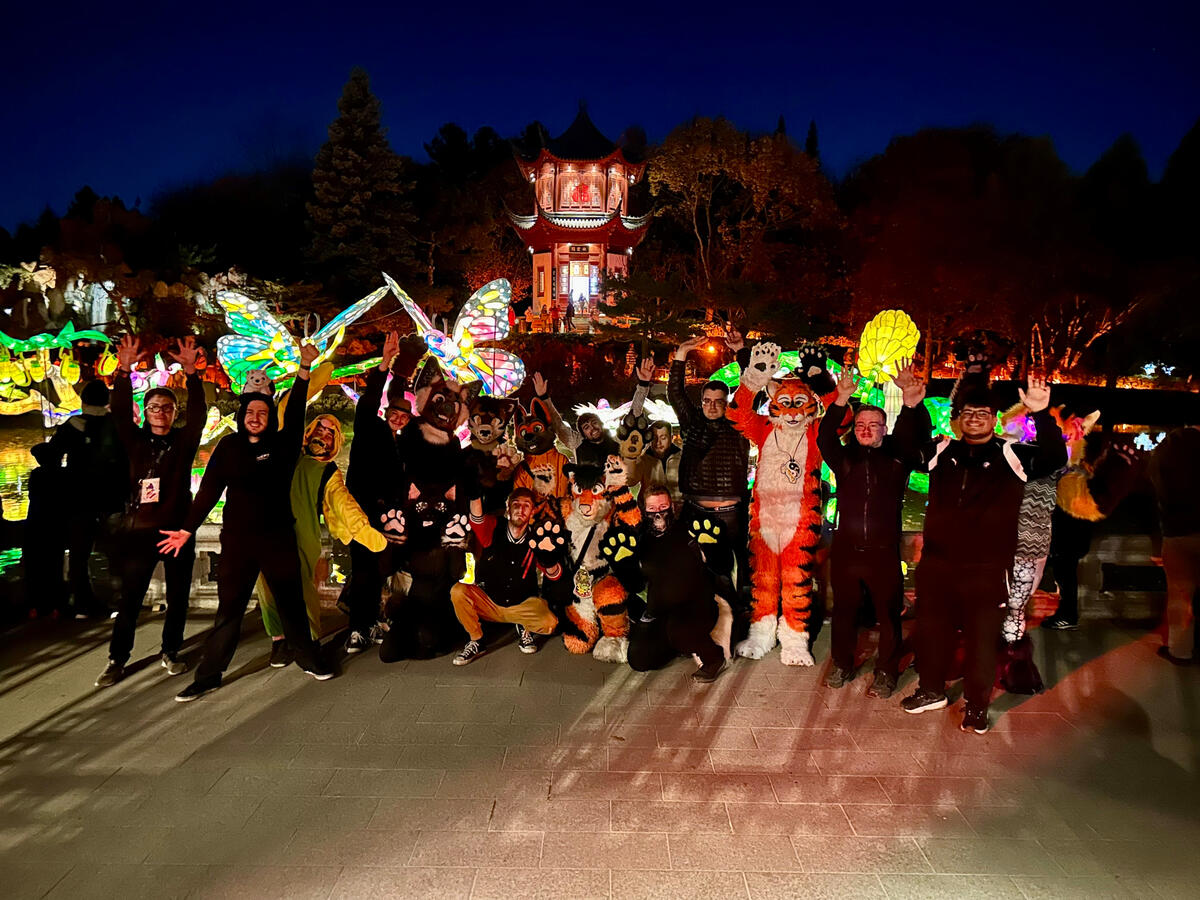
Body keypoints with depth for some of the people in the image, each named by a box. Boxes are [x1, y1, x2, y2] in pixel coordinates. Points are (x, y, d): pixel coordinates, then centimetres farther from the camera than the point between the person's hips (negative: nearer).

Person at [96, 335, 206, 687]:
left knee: (177, 596, 8)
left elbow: (198, 412, -9)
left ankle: (170, 653, 23)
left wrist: (191, 373, -22)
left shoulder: (183, 440, 5)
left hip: (177, 528, 0)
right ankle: (117, 659, 15)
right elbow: (120, 412, -6)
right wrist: (124, 371, -20)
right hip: (140, 528, 0)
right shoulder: (137, 440, 7)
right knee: (130, 598, 3)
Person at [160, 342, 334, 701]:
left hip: (278, 537, 0)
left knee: (291, 602, 9)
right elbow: (209, 490, 2)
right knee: (229, 607, 5)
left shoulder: (282, 444, 2)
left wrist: (304, 368, -13)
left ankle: (309, 660, 25)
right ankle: (208, 675, 15)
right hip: (238, 539, 0)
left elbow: (296, 412, -7)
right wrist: (187, 530, -1)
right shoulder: (229, 447, 2)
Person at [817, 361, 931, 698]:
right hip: (845, 550, 2)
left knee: (888, 614, 7)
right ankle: (842, 665, 31)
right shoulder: (844, 458, 6)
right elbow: (825, 438, -11)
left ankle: (886, 672, 24)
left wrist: (912, 405, -33)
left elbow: (918, 438, -14)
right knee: (844, 611, 14)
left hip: (884, 552, -1)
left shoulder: (898, 458, 3)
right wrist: (841, 401, -26)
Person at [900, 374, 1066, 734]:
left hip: (986, 570, -3)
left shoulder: (1011, 456, -2)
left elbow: (1055, 459, -14)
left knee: (981, 639, 6)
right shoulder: (941, 451, 5)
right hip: (937, 564, 3)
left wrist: (1041, 415, -29)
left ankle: (977, 705, 26)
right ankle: (932, 690, 38)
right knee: (931, 630, 16)